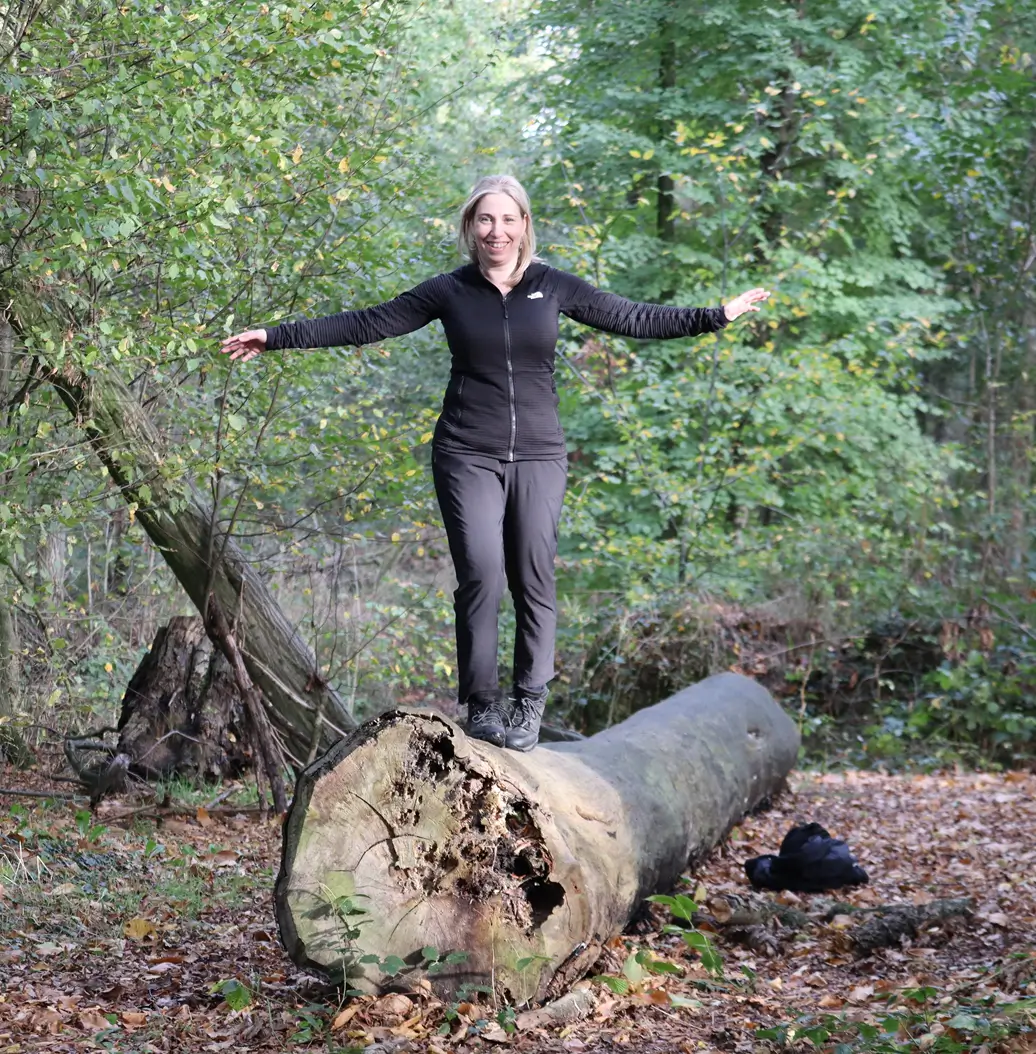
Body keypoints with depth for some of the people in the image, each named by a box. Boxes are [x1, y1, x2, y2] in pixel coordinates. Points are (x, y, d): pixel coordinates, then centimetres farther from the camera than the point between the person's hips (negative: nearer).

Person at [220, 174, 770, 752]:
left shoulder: (554, 286, 5)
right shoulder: (450, 291, 3)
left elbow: (635, 318, 11)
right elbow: (365, 324, 4)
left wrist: (717, 316, 8)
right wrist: (276, 336, 1)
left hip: (539, 455, 1)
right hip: (467, 455, -1)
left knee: (535, 576, -2)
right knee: (481, 573, -11)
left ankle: (530, 703, 9)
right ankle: (482, 702, 0)